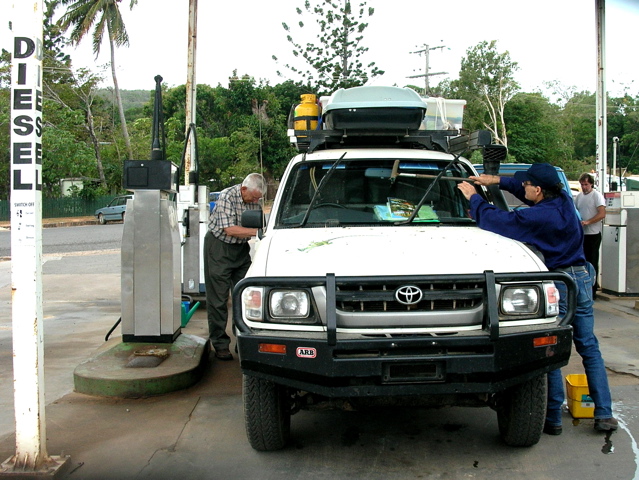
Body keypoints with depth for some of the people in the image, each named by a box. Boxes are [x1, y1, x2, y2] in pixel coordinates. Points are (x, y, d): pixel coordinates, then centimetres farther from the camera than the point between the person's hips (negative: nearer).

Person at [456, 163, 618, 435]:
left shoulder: (537, 217, -20)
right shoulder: (564, 200, 2)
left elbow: (499, 220, -12)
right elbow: (521, 184, 18)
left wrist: (473, 198, 2)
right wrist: (497, 181, 17)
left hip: (557, 281, -7)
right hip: (582, 277, 7)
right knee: (589, 347, 11)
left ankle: (553, 418, 9)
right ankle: (604, 415, 14)